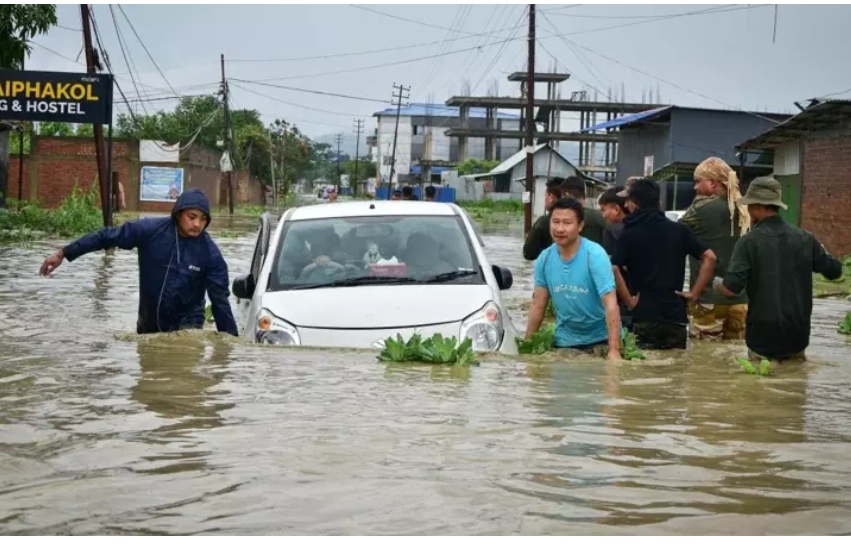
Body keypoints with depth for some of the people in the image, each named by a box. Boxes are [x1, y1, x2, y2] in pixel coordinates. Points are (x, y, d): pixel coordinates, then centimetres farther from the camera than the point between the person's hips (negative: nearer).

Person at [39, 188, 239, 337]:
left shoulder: (210, 253, -14)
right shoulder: (150, 230, -13)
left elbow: (220, 299, -11)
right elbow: (106, 237, -5)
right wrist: (63, 253, -4)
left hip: (187, 326, -3)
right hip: (148, 325, 3)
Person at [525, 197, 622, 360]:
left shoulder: (595, 255, -19)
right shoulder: (544, 259, -6)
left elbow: (610, 304, -25)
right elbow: (538, 305, 4)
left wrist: (614, 350, -32)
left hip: (600, 339, -4)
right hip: (564, 341, 4)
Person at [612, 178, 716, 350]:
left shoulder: (628, 235, -1)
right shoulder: (680, 230, 7)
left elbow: (614, 269, -16)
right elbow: (709, 257, 1)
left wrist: (629, 301, -8)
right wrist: (694, 292, 3)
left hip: (644, 315, -2)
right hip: (676, 314, 2)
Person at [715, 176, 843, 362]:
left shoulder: (749, 241, -13)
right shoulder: (804, 238, -1)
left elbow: (731, 289, -19)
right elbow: (835, 271, 8)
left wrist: (716, 284, 4)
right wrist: (821, 250, 28)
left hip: (764, 335, -4)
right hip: (798, 333, 4)